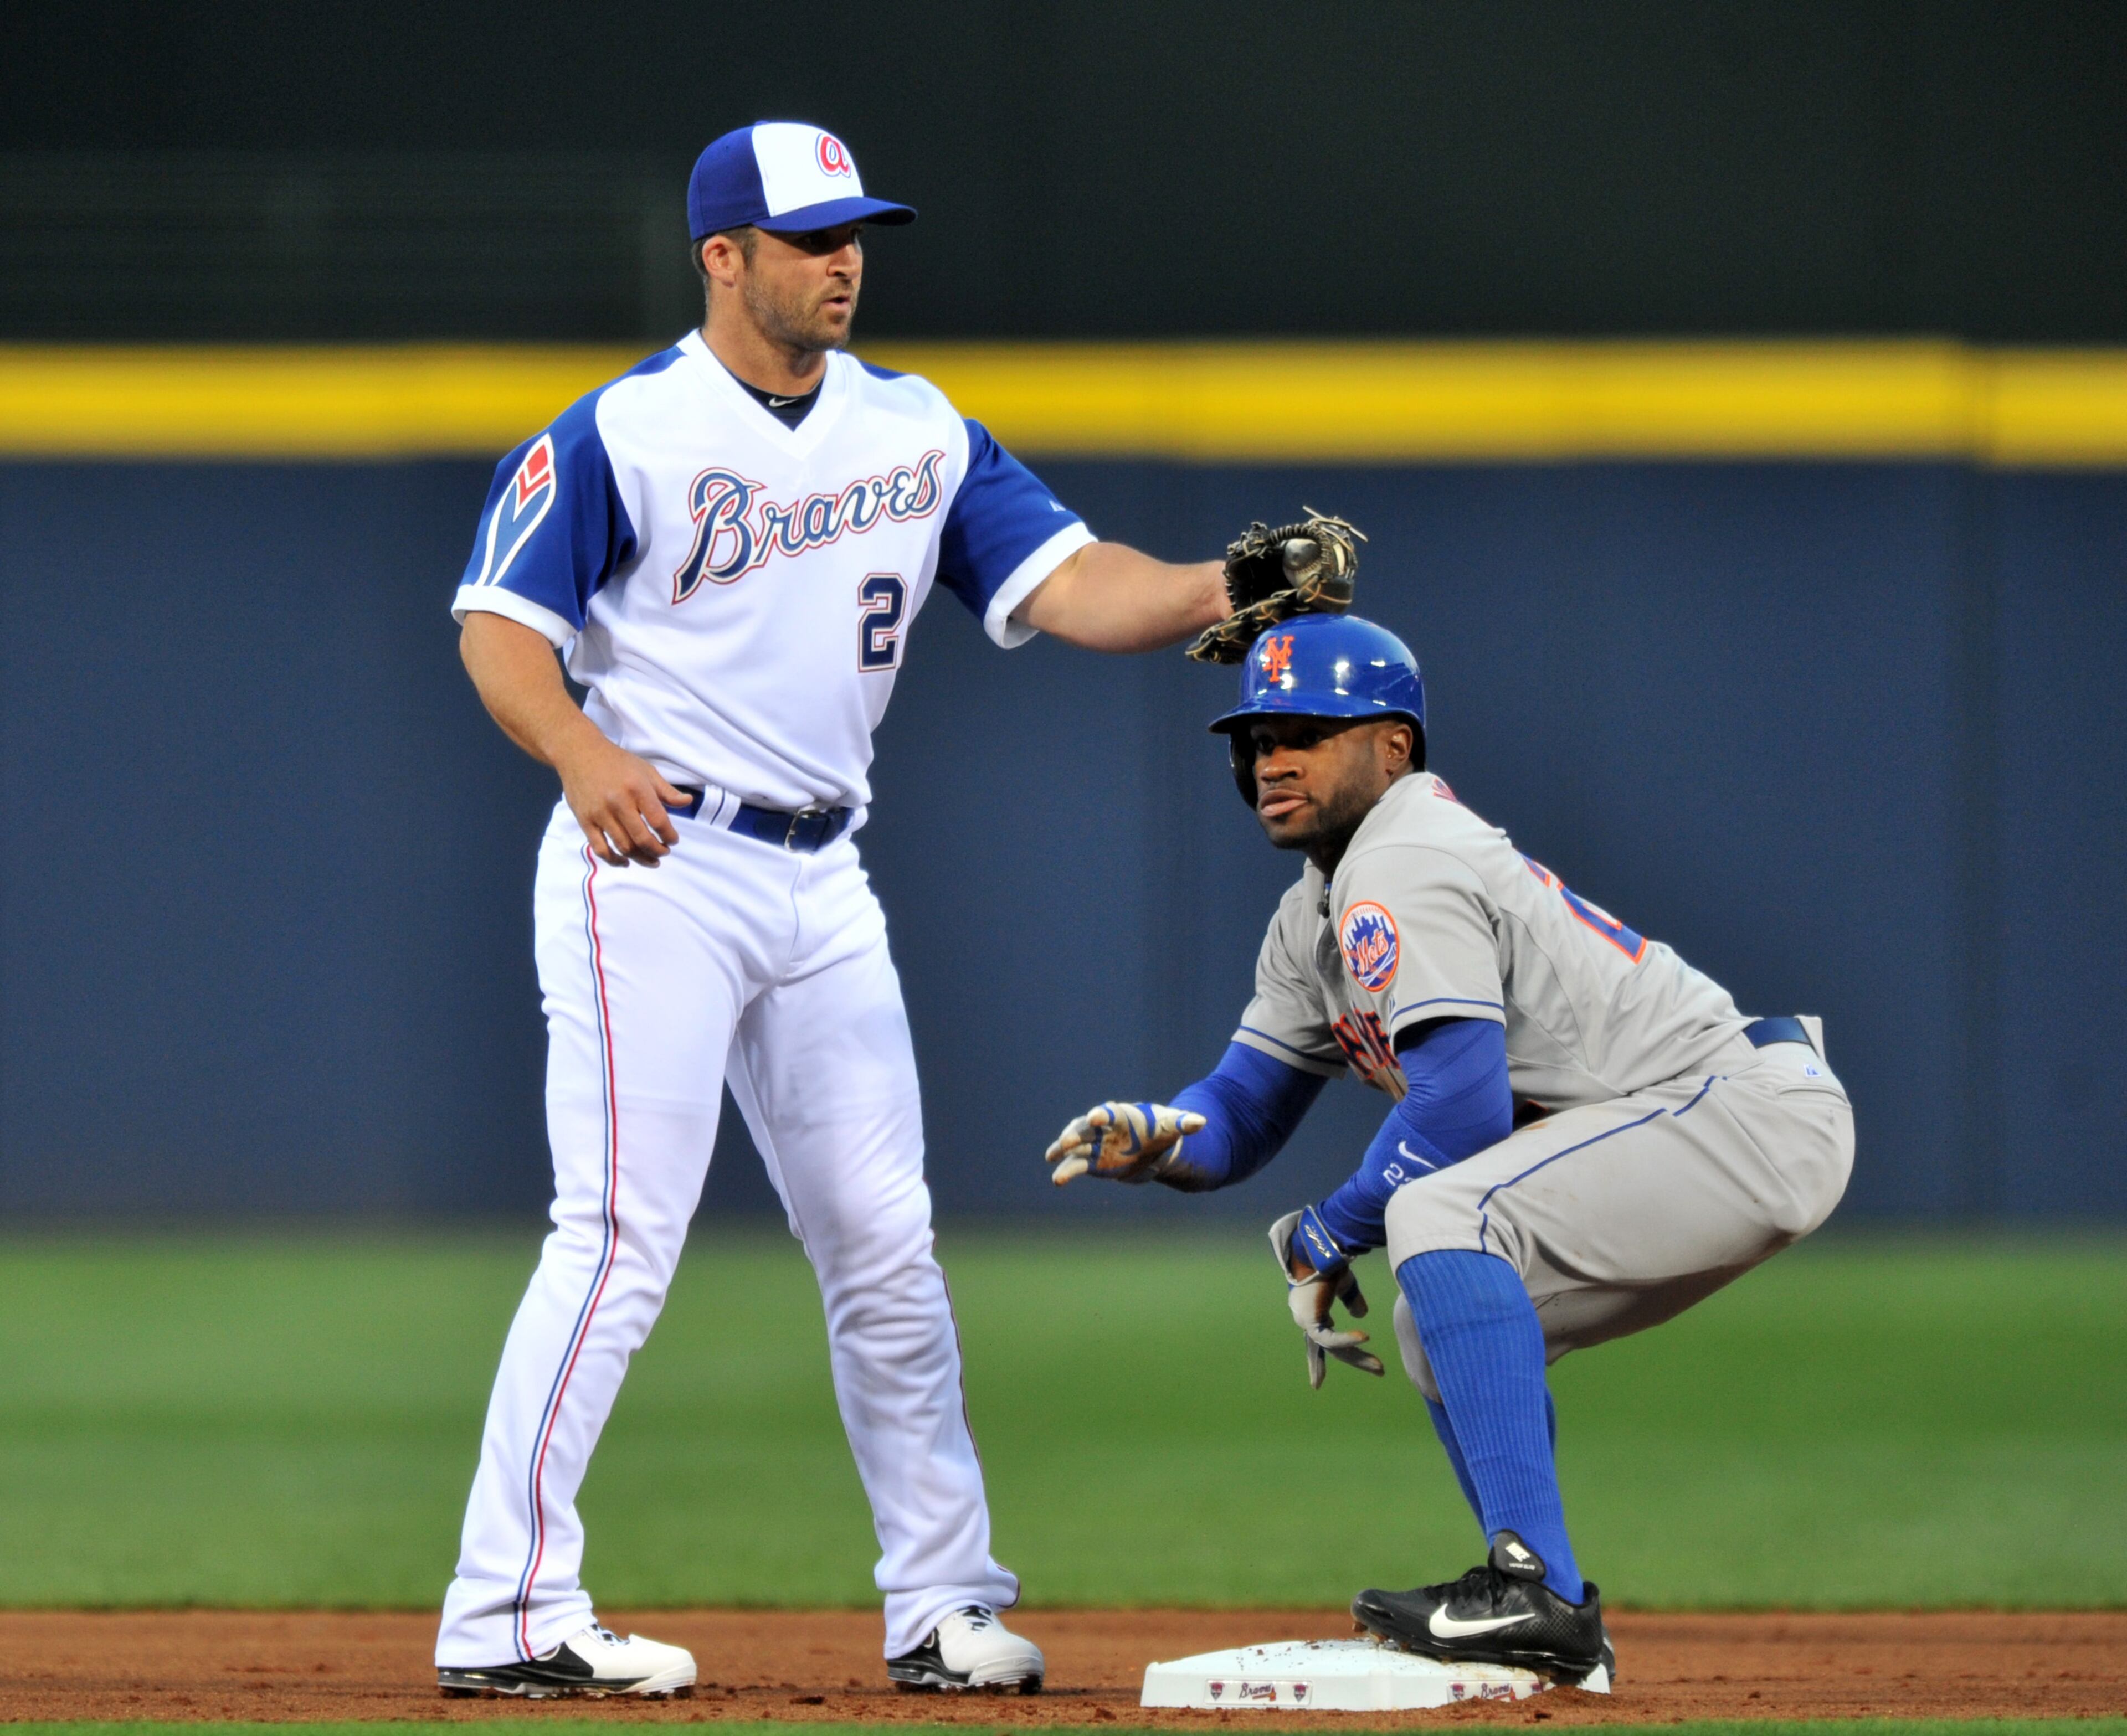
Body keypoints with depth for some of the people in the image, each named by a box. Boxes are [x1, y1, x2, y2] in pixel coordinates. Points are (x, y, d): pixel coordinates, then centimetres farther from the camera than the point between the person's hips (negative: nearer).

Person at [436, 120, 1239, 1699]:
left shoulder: (916, 431, 9)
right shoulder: (621, 434, -8)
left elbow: (1064, 584, 1)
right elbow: (501, 625, -13)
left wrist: (1216, 594, -19)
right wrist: (583, 752, -32)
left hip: (823, 880, 6)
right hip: (653, 861, -6)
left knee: (886, 1249, 8)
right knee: (622, 1236, -13)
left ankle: (944, 1606, 16)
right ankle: (505, 1613, -11)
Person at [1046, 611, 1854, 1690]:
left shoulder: (1401, 870, -15)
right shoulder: (1315, 911, 18)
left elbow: (1463, 1105, -24)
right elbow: (1243, 1115, 19)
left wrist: (1327, 1234, -10)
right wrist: (1157, 1139, -4)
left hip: (1757, 1115, -11)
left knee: (1440, 1216, -26)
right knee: (1447, 1326, 20)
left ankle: (1536, 1589, -31)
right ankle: (1553, 1634, 19)